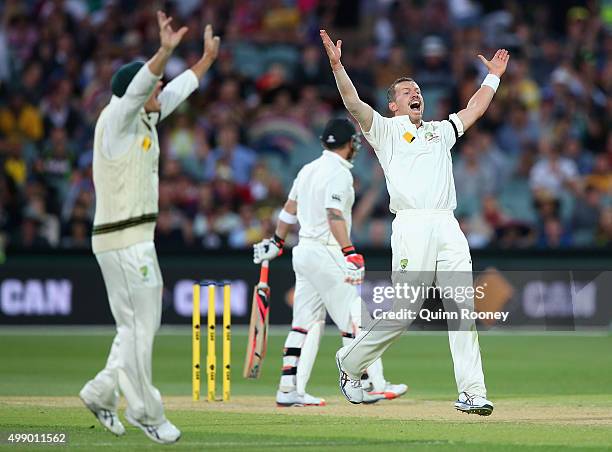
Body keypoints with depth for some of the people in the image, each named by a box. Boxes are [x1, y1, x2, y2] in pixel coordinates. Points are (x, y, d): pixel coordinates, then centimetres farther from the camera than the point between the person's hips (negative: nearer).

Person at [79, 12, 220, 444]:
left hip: (138, 240, 10)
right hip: (123, 241, -10)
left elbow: (177, 90, 30)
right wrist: (166, 51, -45)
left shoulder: (146, 120, 14)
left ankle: (102, 392, 19)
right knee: (140, 326, -5)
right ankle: (146, 412, 2)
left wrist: (208, 57, 36)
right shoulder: (116, 119, -12)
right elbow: (137, 88, -31)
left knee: (142, 323, 13)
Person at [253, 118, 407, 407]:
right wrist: (350, 254, -32)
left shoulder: (309, 169, 14)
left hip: (303, 251, 9)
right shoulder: (339, 173, -13)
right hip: (326, 253, -9)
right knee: (354, 319, -5)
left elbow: (289, 210, 21)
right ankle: (371, 385, -5)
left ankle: (289, 389, 4)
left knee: (306, 322, 8)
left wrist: (276, 242, 33)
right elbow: (334, 215, -25)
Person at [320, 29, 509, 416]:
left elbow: (475, 109, 37)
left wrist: (494, 76, 36)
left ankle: (472, 393, -11)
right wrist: (337, 65, -13)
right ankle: (350, 362, 15)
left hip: (449, 226, 5)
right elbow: (354, 104, -2)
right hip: (412, 225, -5)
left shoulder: (439, 131, 29)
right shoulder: (386, 130, 13)